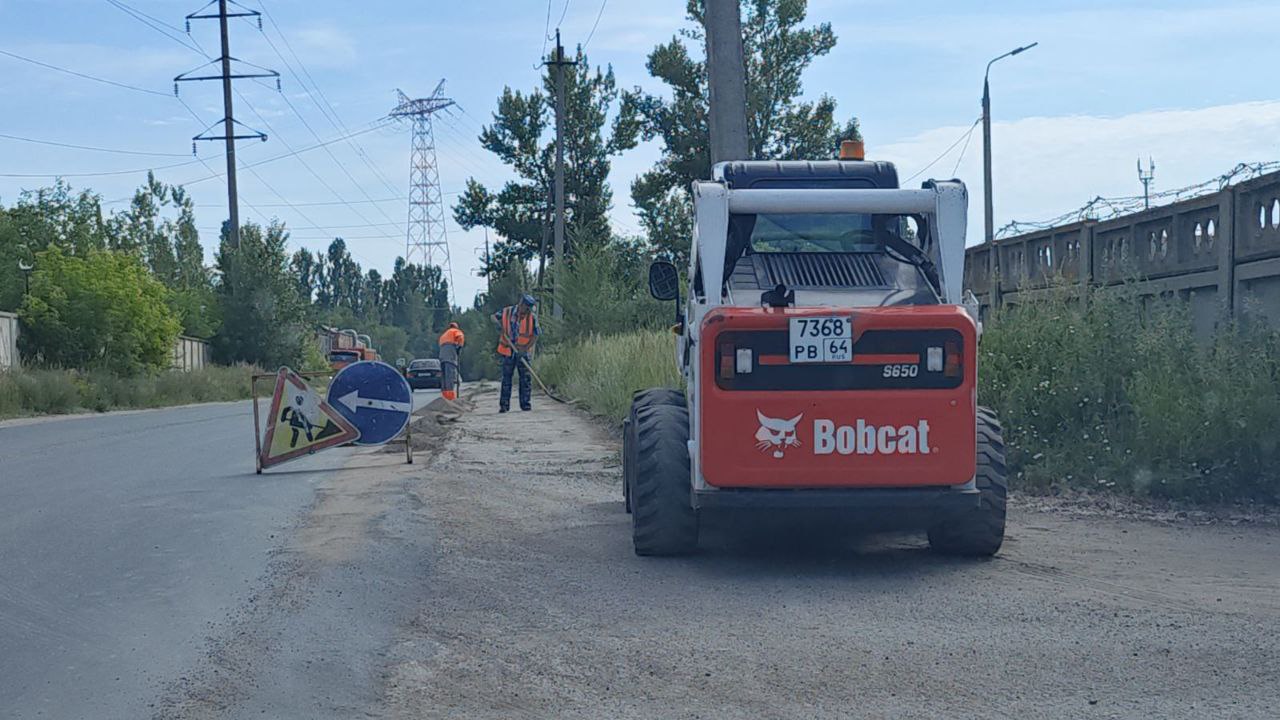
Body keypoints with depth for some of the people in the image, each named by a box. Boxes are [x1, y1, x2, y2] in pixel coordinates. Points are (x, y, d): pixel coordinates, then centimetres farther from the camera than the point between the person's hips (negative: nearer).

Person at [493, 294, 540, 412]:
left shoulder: (532, 318, -4)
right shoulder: (506, 312, -3)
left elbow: (535, 335, -4)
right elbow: (494, 317, 14)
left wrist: (526, 348, -15)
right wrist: (500, 327, -7)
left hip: (523, 352, 0)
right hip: (508, 351, 0)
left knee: (525, 378, -1)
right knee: (506, 378, 2)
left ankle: (526, 404, 5)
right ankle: (504, 405, 6)